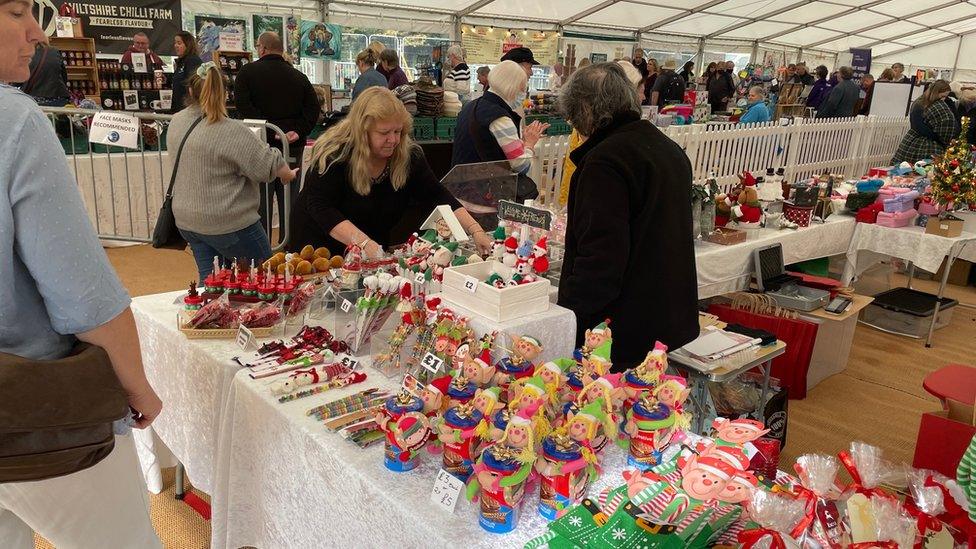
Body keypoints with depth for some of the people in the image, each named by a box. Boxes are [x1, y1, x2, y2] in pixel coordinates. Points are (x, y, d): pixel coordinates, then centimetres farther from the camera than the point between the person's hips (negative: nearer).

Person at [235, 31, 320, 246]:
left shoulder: (248, 72, 0)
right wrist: (298, 131, -7)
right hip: (293, 148, 3)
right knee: (290, 199, 10)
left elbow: (244, 106, -13)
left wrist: (269, 131, -15)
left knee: (261, 198, 2)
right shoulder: (298, 76, 10)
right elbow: (313, 108, 1)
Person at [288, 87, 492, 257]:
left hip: (373, 253, 4)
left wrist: (475, 230, -22)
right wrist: (364, 242, -35)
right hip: (322, 248, -3)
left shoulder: (409, 155, -8)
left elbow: (437, 196, -9)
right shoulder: (334, 154, -21)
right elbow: (320, 207, -24)